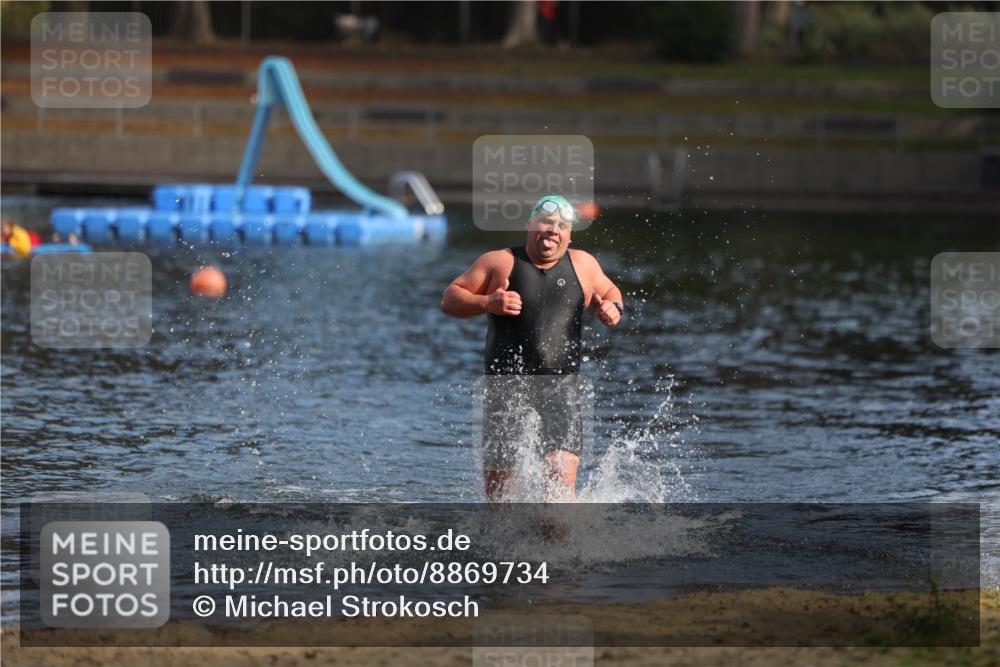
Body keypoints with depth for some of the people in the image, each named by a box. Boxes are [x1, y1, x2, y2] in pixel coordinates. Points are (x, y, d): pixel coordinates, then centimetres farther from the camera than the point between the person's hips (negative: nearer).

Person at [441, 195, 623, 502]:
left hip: (561, 387, 1)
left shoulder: (582, 264, 10)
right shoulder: (499, 263, 2)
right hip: (506, 384, -1)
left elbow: (608, 291, 28)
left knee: (562, 477, -18)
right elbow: (450, 299, 2)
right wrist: (487, 303, -17)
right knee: (499, 485, 4)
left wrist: (612, 307, 5)